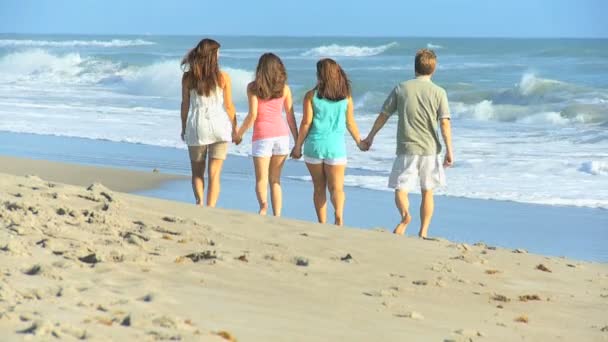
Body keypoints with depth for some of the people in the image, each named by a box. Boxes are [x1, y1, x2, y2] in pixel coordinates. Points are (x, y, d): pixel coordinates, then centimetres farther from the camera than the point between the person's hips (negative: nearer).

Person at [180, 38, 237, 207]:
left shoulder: (188, 77, -3)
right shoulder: (223, 77, -5)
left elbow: (185, 104, 2)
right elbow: (229, 106, -1)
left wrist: (184, 128, 13)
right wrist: (234, 128, 11)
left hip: (196, 126, 1)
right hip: (219, 126, -1)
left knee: (197, 172, 15)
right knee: (214, 173, 3)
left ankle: (200, 201, -4)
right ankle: (210, 208, -3)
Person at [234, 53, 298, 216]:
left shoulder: (253, 87, -1)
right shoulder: (284, 88, 6)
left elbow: (252, 115, -8)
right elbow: (290, 117, 6)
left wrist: (239, 134, 5)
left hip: (262, 136, -3)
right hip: (282, 135, 3)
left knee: (261, 179, 0)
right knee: (275, 180, 13)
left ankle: (263, 203, -30)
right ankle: (277, 217, 7)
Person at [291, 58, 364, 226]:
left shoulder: (311, 95, -4)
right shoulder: (346, 96, 2)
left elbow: (306, 122, -6)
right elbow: (350, 123, 7)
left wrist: (297, 146, 2)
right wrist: (359, 142, 22)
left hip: (314, 145, -1)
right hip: (336, 146, 1)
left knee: (319, 188, 10)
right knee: (336, 187, 3)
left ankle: (322, 223, 11)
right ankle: (338, 214, -23)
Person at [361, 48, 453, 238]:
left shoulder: (401, 88, 2)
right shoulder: (438, 92, -2)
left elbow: (383, 115, 6)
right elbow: (445, 123, -7)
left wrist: (370, 137, 18)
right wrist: (449, 151, -3)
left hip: (406, 149, -1)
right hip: (430, 150, 1)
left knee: (400, 189, 1)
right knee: (427, 192, 12)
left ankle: (405, 215, -29)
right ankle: (423, 232, 10)